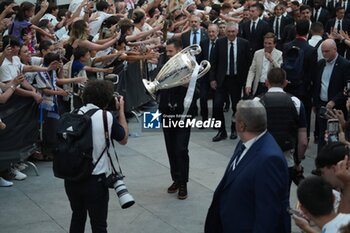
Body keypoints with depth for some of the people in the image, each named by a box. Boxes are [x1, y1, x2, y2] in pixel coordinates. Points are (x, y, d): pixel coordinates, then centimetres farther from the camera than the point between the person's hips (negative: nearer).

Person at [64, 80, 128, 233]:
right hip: (95, 180, -4)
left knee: (77, 217, 23)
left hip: (71, 178, 4)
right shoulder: (107, 117, -11)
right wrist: (121, 110, 15)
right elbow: (124, 139, 5)